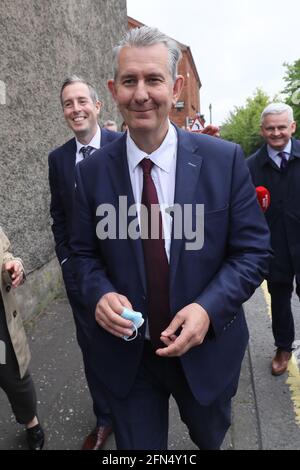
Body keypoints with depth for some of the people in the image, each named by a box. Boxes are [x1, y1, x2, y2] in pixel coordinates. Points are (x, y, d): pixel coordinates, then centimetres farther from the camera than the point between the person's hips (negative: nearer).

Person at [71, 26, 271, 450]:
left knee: (210, 438, 30)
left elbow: (253, 251, -9)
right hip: (125, 355, 0)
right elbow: (84, 252, 1)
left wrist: (208, 308, -23)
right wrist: (100, 294, -19)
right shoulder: (91, 172, -8)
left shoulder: (225, 159, -13)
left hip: (206, 347, 1)